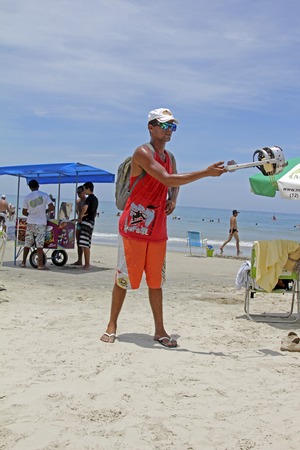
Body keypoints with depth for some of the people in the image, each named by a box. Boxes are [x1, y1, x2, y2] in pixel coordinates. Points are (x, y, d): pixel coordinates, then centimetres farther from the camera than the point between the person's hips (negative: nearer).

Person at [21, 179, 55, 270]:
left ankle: (23, 262, 18)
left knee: (27, 244, 13)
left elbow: (24, 212, 4)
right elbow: (52, 207, -9)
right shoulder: (44, 195, -5)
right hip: (41, 223, -2)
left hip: (30, 223, 2)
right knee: (39, 245, -1)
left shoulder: (27, 197, 0)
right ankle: (40, 264, -3)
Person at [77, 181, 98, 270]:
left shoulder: (89, 198, -11)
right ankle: (87, 264, 14)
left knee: (84, 244, -11)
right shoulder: (95, 199, 19)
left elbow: (85, 207, -31)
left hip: (86, 221, -10)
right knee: (86, 245, 12)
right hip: (91, 222, 10)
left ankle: (87, 264, -13)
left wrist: (80, 217, -19)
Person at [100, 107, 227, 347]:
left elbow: (174, 184, 29)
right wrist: (207, 172, -28)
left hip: (158, 229, 7)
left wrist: (173, 200, 4)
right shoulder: (142, 153, -13)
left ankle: (160, 330, 16)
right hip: (134, 226, -7)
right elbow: (167, 179, -26)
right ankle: (112, 325, 14)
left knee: (156, 281, 10)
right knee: (124, 278, 1)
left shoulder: (170, 157, 13)